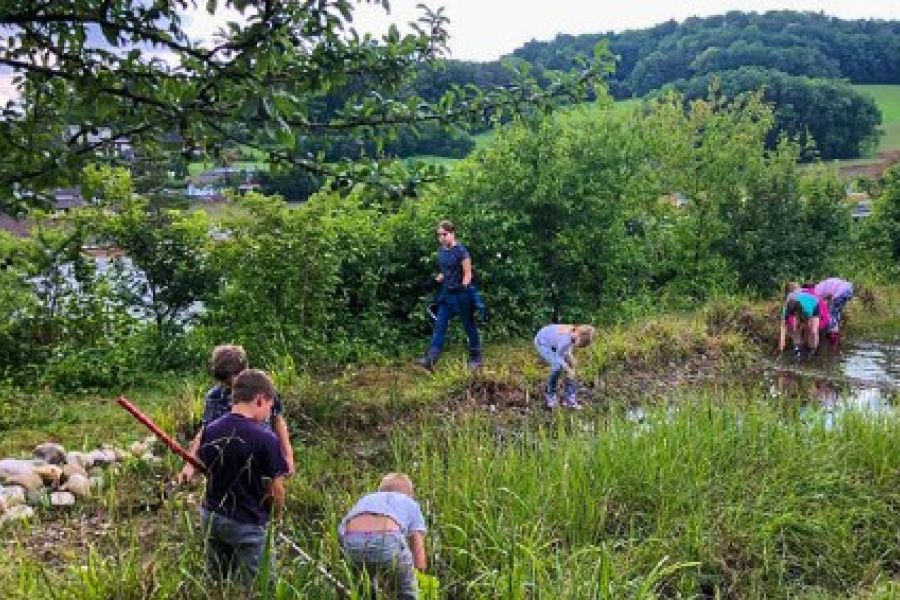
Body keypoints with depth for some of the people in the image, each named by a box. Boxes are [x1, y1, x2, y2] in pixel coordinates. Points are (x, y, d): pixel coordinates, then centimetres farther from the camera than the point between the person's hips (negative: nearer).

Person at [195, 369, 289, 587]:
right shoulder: (266, 439, -19)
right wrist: (277, 516, 5)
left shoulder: (209, 431, -3)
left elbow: (202, 468, 8)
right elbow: (276, 490, -14)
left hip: (211, 517, 6)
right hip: (247, 525, -6)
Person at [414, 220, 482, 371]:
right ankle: (430, 360, -7)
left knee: (469, 327, 5)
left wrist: (463, 287, -24)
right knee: (439, 326, -2)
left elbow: (467, 274, -13)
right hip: (446, 295, 7)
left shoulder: (461, 251, -12)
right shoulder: (441, 251, 9)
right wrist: (440, 277, 4)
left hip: (461, 295, -7)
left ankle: (476, 359, 18)